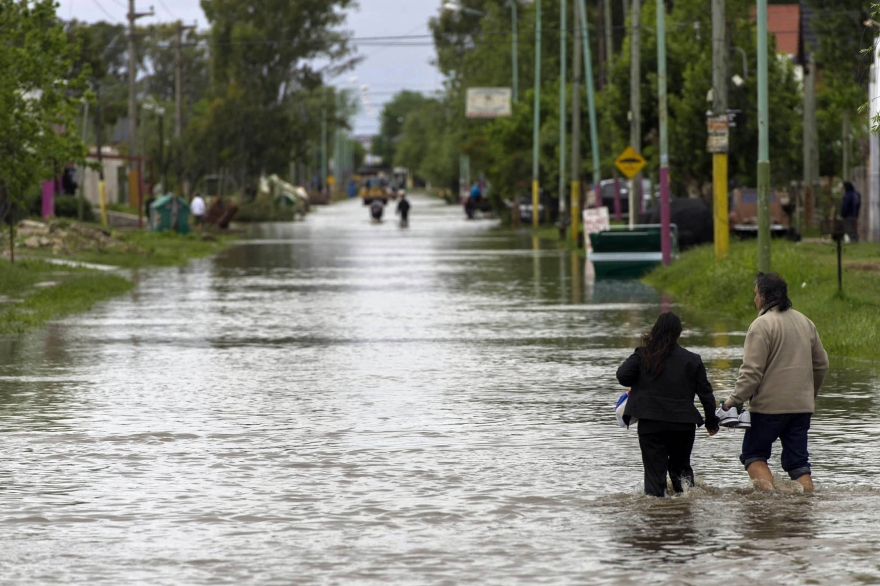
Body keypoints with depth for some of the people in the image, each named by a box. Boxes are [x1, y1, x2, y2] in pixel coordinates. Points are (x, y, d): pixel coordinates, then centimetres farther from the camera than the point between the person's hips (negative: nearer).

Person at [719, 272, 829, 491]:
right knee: (798, 460, 9)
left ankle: (769, 493, -12)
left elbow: (752, 371, -18)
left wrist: (734, 400, -13)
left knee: (753, 454, 6)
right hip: (802, 406, 6)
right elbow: (821, 364, 21)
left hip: (770, 405, -6)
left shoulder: (762, 325, -12)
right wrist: (811, 394, 33)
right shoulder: (805, 322, 12)